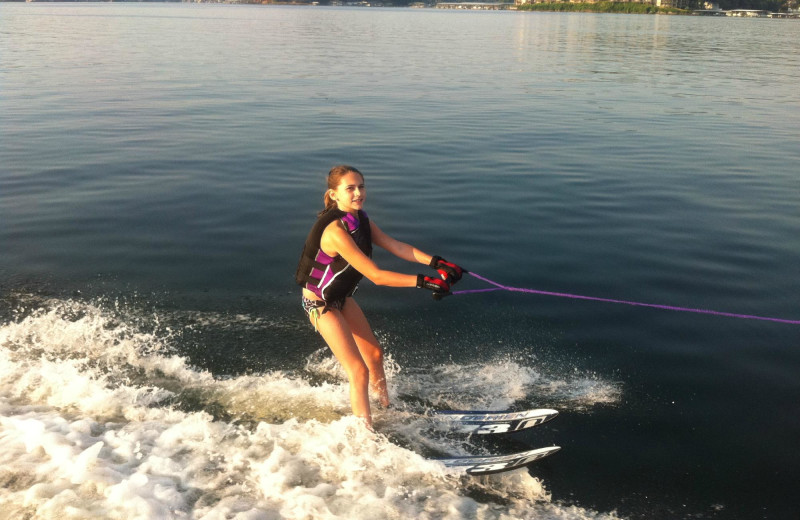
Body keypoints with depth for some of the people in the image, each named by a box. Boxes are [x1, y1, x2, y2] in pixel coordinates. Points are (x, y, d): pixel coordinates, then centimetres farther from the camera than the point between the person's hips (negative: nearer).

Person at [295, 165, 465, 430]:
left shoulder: (360, 219, -7)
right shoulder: (335, 230, -34)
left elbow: (395, 246, -10)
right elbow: (376, 275, -37)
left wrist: (436, 262, -20)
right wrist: (425, 281, -39)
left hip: (341, 296, 9)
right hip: (320, 302, -9)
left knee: (374, 354, 20)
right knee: (359, 371, -10)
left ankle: (386, 409, 42)